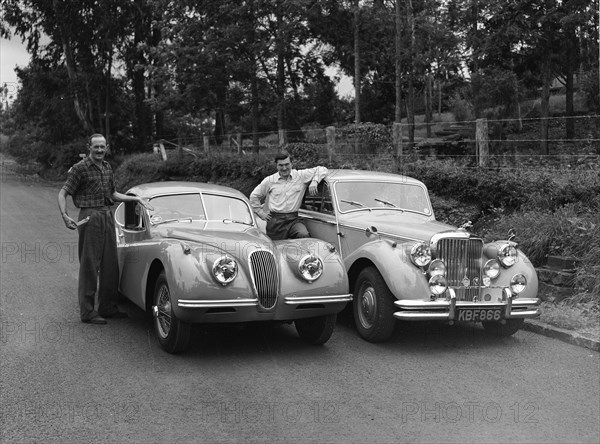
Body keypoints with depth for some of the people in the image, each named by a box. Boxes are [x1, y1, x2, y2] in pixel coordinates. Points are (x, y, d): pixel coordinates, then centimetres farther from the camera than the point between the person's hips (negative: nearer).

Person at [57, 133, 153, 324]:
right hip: (90, 217, -7)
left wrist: (136, 198, 16)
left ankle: (107, 307, 19)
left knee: (110, 265, 9)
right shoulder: (80, 169, -7)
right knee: (89, 265, -5)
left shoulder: (107, 167, 14)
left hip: (108, 216, 7)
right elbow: (62, 194, -10)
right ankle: (87, 312, -1)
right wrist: (65, 216, -24)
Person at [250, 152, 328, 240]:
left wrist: (314, 182, -8)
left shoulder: (301, 176, 6)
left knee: (304, 235, -29)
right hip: (276, 221, 1)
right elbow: (254, 196, 20)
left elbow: (321, 169, 9)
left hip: (294, 219, -1)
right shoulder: (269, 180, 9)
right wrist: (261, 213, 12)